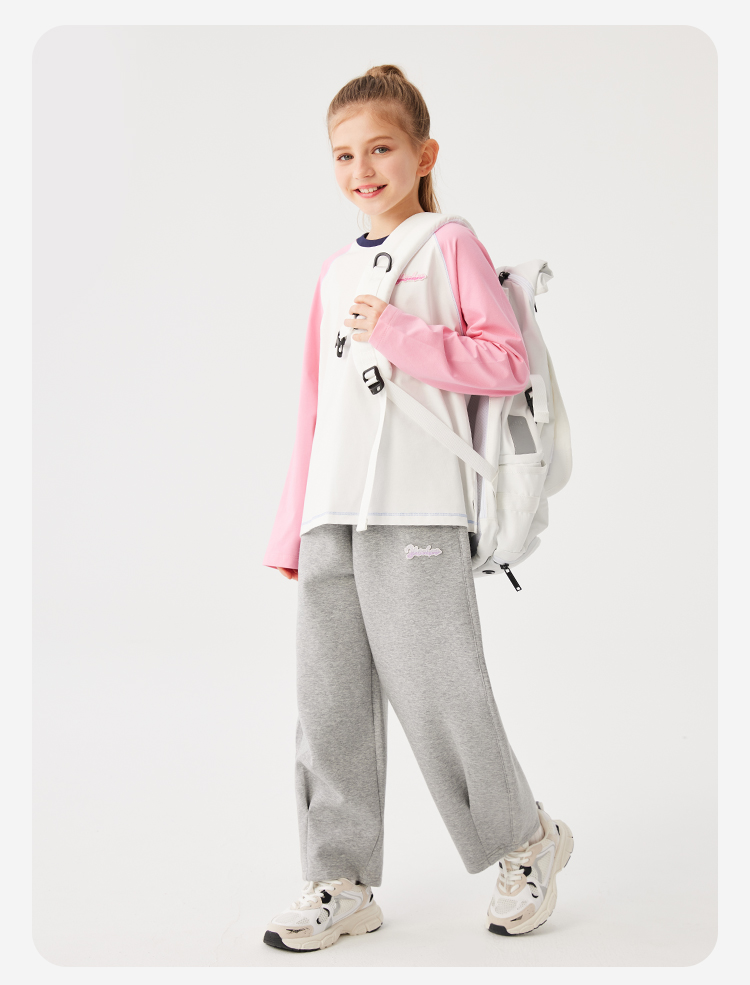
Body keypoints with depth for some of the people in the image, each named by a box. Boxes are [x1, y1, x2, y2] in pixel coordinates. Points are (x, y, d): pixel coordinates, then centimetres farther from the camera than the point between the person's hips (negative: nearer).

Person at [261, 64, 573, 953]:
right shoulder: (336, 270, 18)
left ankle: (526, 841, 20)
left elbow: (508, 361, -8)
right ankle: (342, 883, 18)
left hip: (417, 512, -6)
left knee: (437, 695, -4)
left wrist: (397, 334, -14)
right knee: (330, 704, 6)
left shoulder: (450, 246, 1)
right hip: (331, 518, 6)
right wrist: (292, 529, 17)